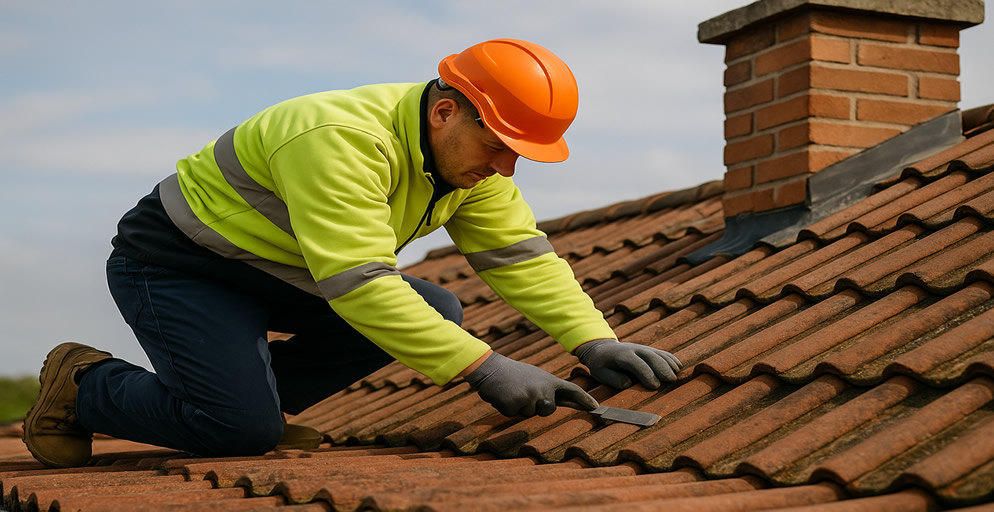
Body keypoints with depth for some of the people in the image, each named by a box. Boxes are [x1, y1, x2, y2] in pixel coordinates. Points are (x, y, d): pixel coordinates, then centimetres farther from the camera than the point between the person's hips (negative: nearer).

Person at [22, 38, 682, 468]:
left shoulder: (470, 155, -6)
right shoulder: (341, 138, -34)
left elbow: (523, 256, -7)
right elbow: (360, 283, -40)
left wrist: (595, 340, -21)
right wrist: (484, 367, -42)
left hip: (278, 272, 8)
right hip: (175, 265, -8)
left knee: (437, 311, -3)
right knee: (240, 427, -24)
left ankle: (252, 385, 7)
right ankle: (84, 384, 2)